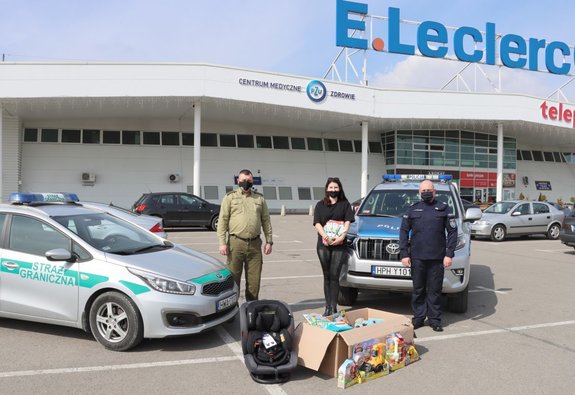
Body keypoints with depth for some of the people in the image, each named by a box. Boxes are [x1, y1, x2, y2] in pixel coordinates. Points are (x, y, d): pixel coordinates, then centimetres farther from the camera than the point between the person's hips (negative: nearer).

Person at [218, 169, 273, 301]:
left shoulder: (259, 198, 13)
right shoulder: (230, 197, 3)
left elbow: (266, 220, 13)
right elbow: (223, 220, -2)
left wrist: (269, 241, 6)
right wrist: (222, 243, -9)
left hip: (255, 244, 3)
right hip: (235, 243, -3)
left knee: (254, 279, 8)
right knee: (233, 278, 3)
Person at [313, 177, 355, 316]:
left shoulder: (345, 204, 10)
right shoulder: (320, 205, 12)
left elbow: (347, 222, 1)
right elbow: (317, 223, 1)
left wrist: (341, 237, -16)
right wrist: (325, 236, -16)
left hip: (339, 245, -1)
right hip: (323, 245, 1)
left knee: (334, 276, -4)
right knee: (327, 276, 6)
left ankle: (333, 307, 0)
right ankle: (328, 307, 11)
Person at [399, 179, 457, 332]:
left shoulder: (443, 209, 7)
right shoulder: (412, 209, 10)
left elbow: (452, 232, 4)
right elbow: (404, 232, 9)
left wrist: (449, 254, -5)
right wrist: (404, 254, 0)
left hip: (437, 258, -1)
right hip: (417, 257, 1)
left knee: (435, 290, 5)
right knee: (418, 289, 6)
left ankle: (435, 319, 15)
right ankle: (418, 317, 16)